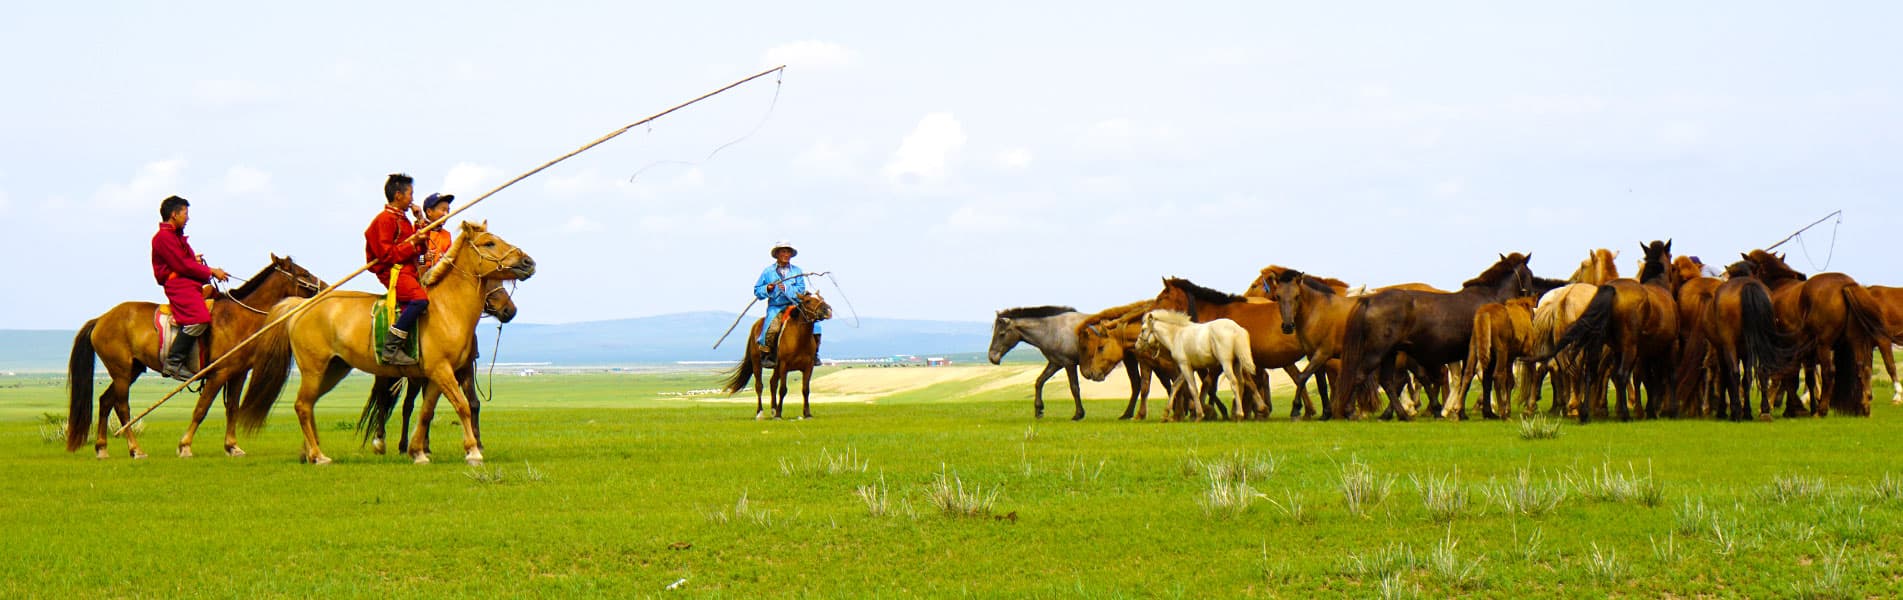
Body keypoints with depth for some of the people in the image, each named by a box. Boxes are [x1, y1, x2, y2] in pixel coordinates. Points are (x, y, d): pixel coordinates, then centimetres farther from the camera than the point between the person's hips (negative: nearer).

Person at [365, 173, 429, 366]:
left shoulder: (403, 220, 25)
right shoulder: (385, 219, -5)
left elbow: (420, 248, 25)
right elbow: (386, 253, -14)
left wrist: (420, 221, 19)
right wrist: (412, 246, -14)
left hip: (408, 272, 10)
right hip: (393, 272, -10)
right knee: (420, 298, -32)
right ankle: (390, 348, -34)